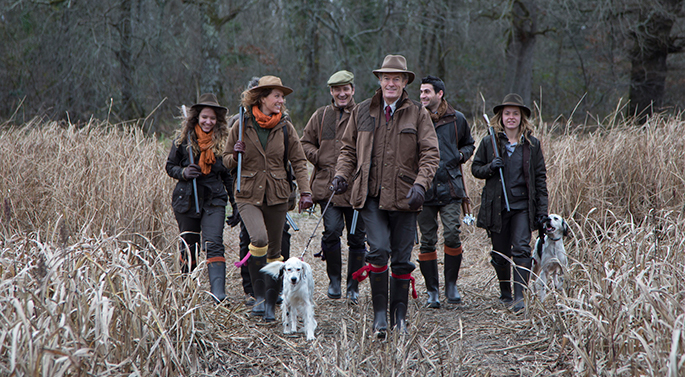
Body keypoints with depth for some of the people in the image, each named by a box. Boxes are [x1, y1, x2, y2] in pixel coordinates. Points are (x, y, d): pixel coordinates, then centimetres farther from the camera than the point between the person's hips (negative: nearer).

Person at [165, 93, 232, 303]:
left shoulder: (223, 141, 4)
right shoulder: (183, 140, 3)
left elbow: (228, 174, 10)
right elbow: (170, 166, 12)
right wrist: (183, 173, -11)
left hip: (214, 199, -1)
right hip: (187, 199, 1)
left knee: (213, 244, -15)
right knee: (188, 246, 10)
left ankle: (219, 294, -24)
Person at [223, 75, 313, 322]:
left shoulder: (285, 127, 3)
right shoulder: (242, 126, -1)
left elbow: (298, 161, 7)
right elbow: (226, 160, 9)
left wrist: (305, 191, -4)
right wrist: (235, 156, -14)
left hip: (277, 196, 2)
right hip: (248, 195, -2)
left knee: (274, 251, 7)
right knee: (259, 239, -26)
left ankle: (270, 304, 21)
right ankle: (259, 295, -11)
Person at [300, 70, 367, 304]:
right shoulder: (321, 116, 10)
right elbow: (306, 142, 18)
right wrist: (319, 159, 1)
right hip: (328, 185, 1)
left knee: (357, 237, 4)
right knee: (332, 230, -13)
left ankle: (353, 287, 17)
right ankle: (334, 280, 7)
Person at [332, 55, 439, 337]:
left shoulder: (418, 114, 4)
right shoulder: (362, 112, 11)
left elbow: (430, 153, 0)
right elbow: (349, 149, 19)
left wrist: (420, 184, -14)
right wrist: (342, 175, 3)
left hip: (403, 197, 0)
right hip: (370, 195, 0)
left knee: (402, 258, 4)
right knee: (379, 249, -15)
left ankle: (399, 316, 18)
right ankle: (379, 311, -3)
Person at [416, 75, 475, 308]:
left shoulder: (456, 119, 7)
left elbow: (469, 144, 22)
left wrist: (461, 155, 1)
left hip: (450, 187, -1)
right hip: (423, 188, 1)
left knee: (452, 235, -11)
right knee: (427, 241, 3)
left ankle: (451, 284, 9)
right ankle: (432, 291, 13)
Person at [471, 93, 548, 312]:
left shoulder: (532, 144, 4)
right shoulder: (489, 142, 3)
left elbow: (540, 177, 7)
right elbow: (475, 168, 10)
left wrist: (542, 208, 2)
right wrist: (490, 168, -12)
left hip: (523, 206, -1)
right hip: (496, 206, 1)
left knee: (521, 249, -14)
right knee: (500, 253, 9)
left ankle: (519, 296, -15)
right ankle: (505, 293, 27)